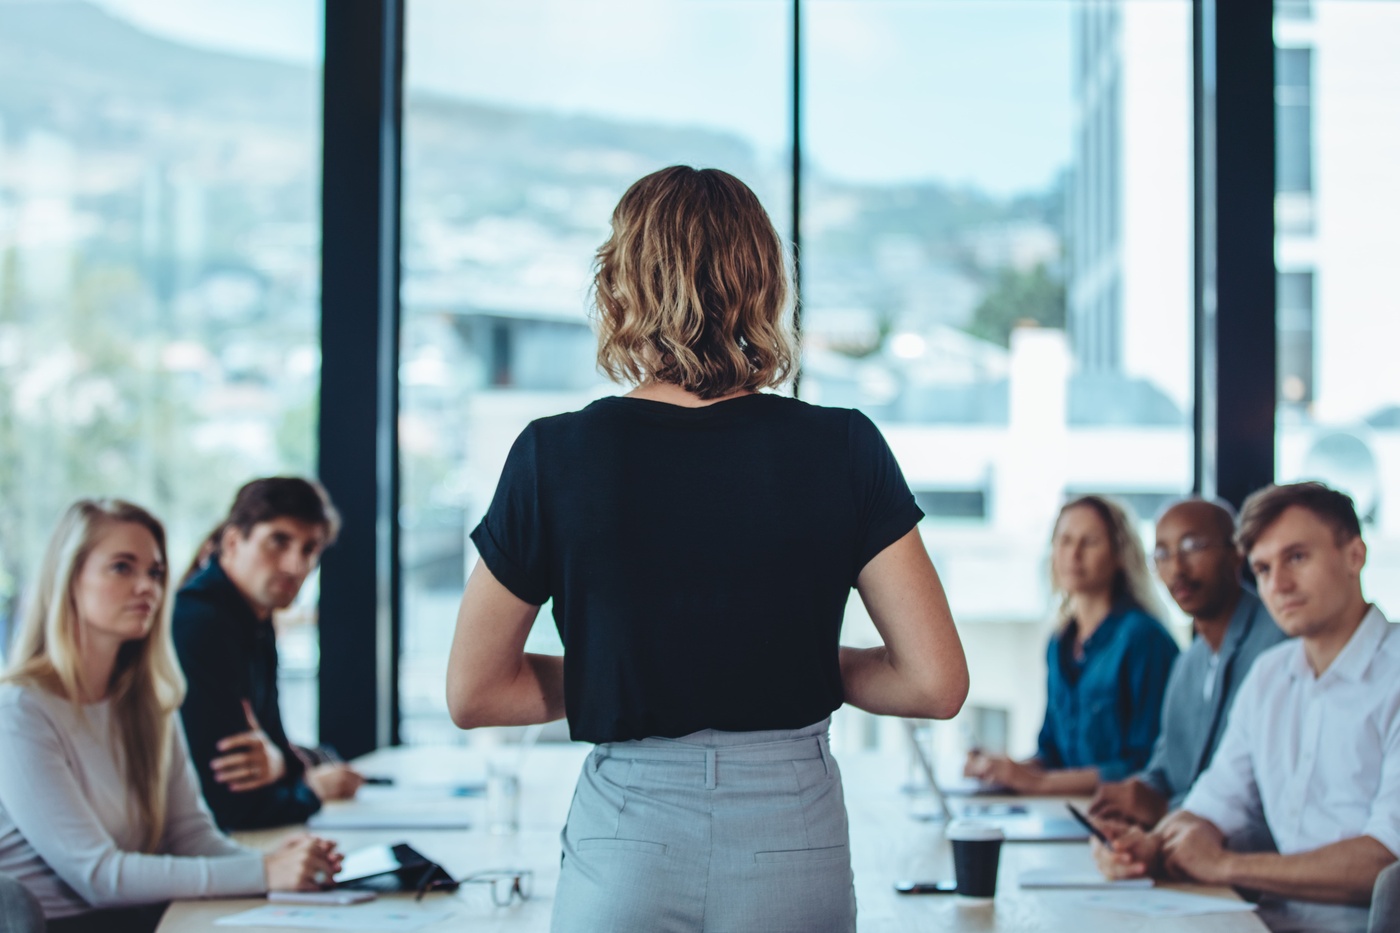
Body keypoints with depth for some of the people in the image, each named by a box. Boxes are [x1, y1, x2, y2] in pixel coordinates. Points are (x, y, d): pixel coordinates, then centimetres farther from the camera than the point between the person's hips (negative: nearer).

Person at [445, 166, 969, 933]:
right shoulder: (842, 450, -6)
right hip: (793, 846, 1)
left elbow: (472, 693, 0)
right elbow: (937, 683, -7)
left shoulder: (555, 457, -7)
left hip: (626, 848, 0)